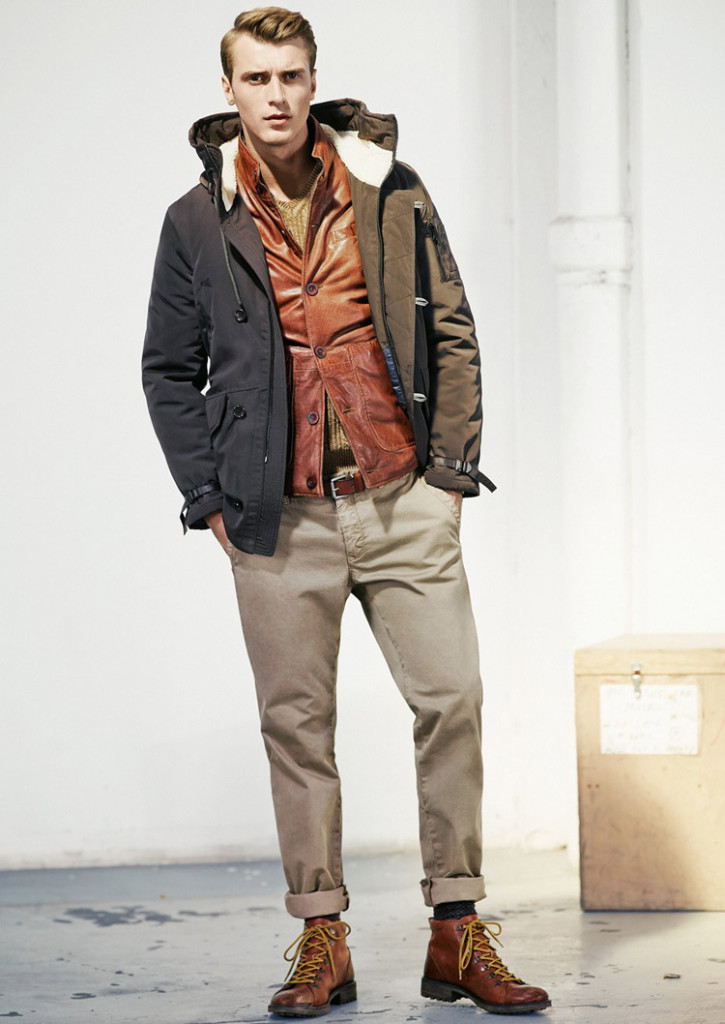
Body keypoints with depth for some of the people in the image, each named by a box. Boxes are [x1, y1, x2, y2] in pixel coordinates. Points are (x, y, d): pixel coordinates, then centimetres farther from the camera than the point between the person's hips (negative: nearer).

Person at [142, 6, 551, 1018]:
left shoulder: (390, 192, 6)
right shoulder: (198, 222, 5)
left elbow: (452, 333, 8)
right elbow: (169, 371, 10)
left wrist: (450, 467, 1)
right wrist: (208, 499, 2)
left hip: (406, 504, 1)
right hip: (280, 518, 0)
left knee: (452, 698, -3)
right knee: (297, 724, 3)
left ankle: (457, 935, 8)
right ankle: (322, 941, 14)